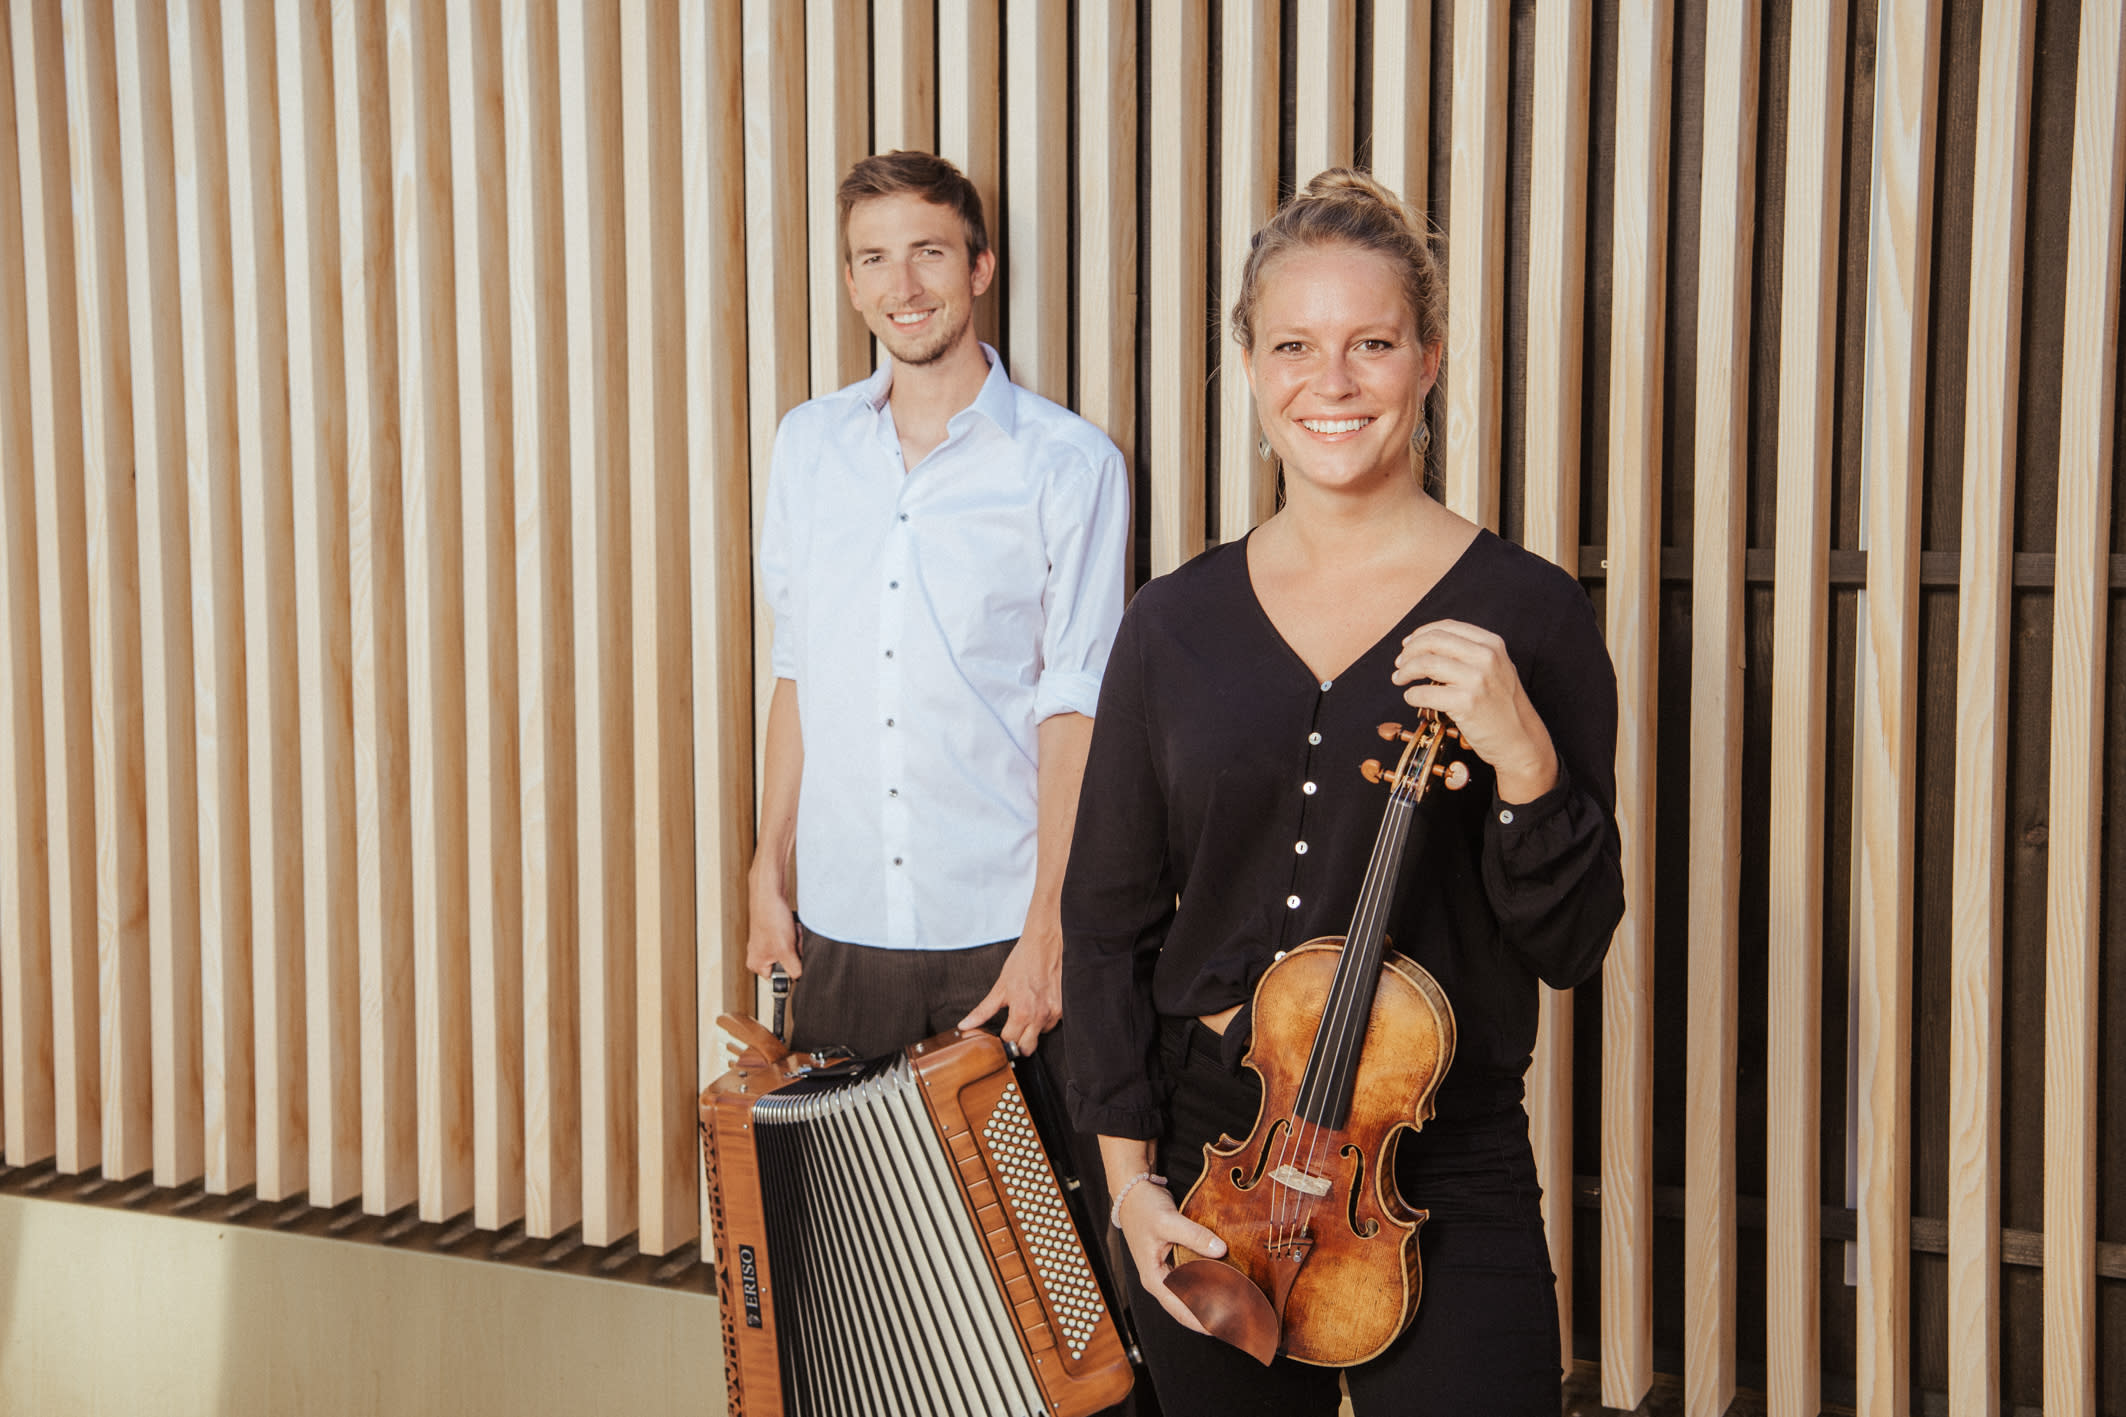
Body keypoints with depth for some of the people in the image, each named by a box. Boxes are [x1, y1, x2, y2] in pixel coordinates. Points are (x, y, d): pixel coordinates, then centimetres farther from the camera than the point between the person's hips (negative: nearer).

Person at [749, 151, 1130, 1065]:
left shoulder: (1068, 465, -6)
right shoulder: (809, 444, 8)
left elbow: (1076, 709, -8)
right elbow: (797, 672, 12)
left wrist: (1047, 930, -12)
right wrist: (768, 873, 10)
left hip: (997, 933, -3)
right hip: (838, 928, 4)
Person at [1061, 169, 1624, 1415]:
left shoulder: (1524, 612, -6)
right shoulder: (1178, 622, 1)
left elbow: (1570, 943, -6)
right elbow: (1108, 919, 7)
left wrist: (1522, 758, -22)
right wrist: (1127, 1168, 0)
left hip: (1441, 1182, -2)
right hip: (1205, 1164, 3)